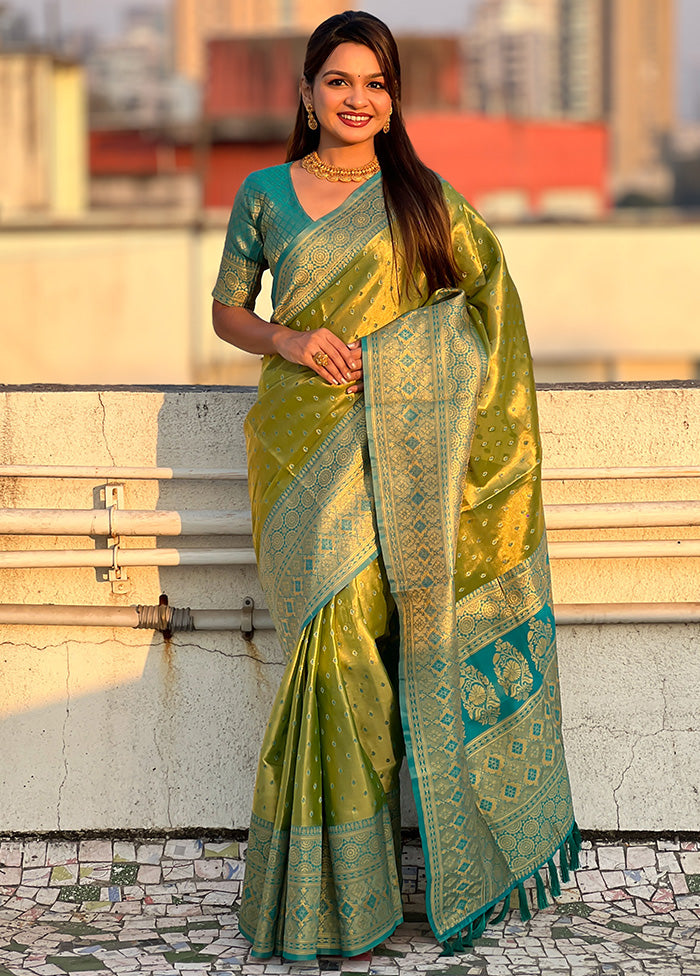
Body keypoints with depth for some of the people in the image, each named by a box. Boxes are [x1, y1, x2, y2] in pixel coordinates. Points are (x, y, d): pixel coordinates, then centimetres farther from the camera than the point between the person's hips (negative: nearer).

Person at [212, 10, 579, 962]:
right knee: (335, 633, -6)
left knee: (365, 626, -6)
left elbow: (491, 304, 11)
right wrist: (288, 340, -7)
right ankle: (328, 885, 6)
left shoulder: (427, 199, 7)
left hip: (402, 454, 0)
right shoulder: (264, 194, 8)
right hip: (305, 446, 0)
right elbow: (226, 310, 13)